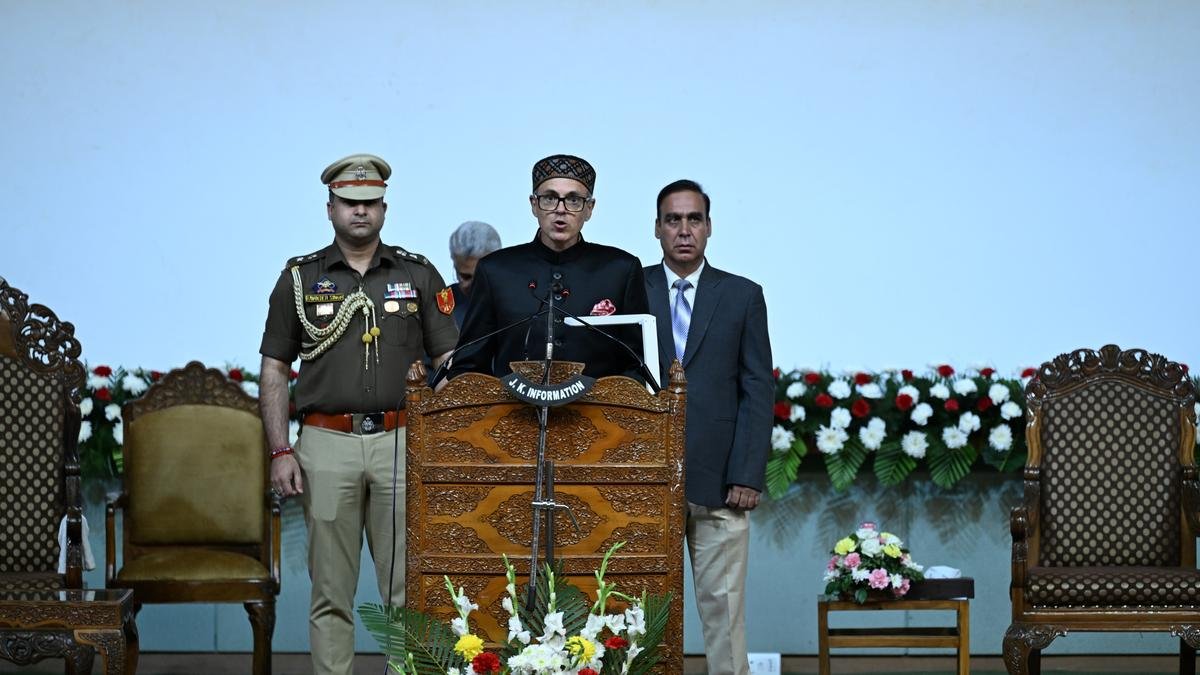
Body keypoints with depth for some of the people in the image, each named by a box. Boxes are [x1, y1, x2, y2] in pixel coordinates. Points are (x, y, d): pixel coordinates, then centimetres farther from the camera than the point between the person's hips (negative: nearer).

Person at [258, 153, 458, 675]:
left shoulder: (418, 275, 8)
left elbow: (449, 363, 7)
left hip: (402, 441, 0)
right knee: (331, 588, 4)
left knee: (408, 585, 1)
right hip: (327, 443, 0)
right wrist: (280, 450, -3)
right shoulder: (300, 278, 7)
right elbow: (274, 369, 7)